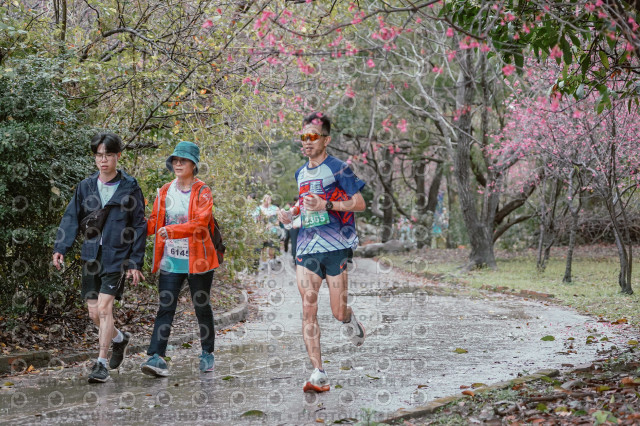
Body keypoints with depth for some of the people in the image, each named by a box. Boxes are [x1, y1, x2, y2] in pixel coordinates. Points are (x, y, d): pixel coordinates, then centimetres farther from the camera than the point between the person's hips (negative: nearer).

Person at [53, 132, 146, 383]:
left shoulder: (130, 188, -1)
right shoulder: (85, 187, 8)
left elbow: (139, 227, 0)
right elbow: (71, 219, 6)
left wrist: (136, 263, -4)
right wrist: (60, 248, -9)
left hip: (117, 256, -4)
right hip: (91, 256, 4)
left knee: (104, 307, -14)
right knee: (94, 312, 8)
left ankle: (101, 364, -7)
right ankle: (119, 338, 37)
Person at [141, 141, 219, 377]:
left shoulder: (202, 191, -5)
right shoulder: (165, 191, 9)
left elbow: (200, 223, -19)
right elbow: (154, 222, 15)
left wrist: (172, 230, -29)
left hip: (197, 260, -3)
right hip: (170, 260, 3)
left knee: (202, 307, 10)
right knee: (165, 308, -6)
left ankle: (207, 353, 25)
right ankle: (157, 357, -12)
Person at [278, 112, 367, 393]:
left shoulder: (339, 169, -3)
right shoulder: (301, 173, 17)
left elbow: (360, 203, -6)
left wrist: (326, 205, -18)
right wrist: (291, 213, 11)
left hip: (335, 246, -5)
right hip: (307, 246, 5)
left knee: (338, 312, -2)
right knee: (308, 310, -7)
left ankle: (350, 320, 38)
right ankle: (318, 375, -7)